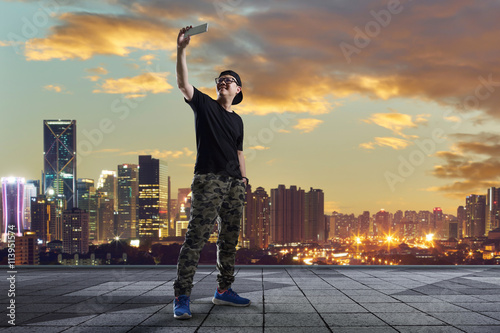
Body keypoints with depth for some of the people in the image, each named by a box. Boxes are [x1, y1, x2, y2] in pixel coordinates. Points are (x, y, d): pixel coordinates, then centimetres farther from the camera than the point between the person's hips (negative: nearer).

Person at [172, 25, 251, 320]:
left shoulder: (237, 120, 20)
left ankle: (224, 290, 18)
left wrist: (244, 176, 11)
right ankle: (182, 297, -14)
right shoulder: (204, 105, 6)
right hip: (208, 180, -6)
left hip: (234, 184, 6)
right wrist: (181, 50, -17)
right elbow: (183, 83, -7)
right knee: (196, 237, -13)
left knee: (230, 238, 8)